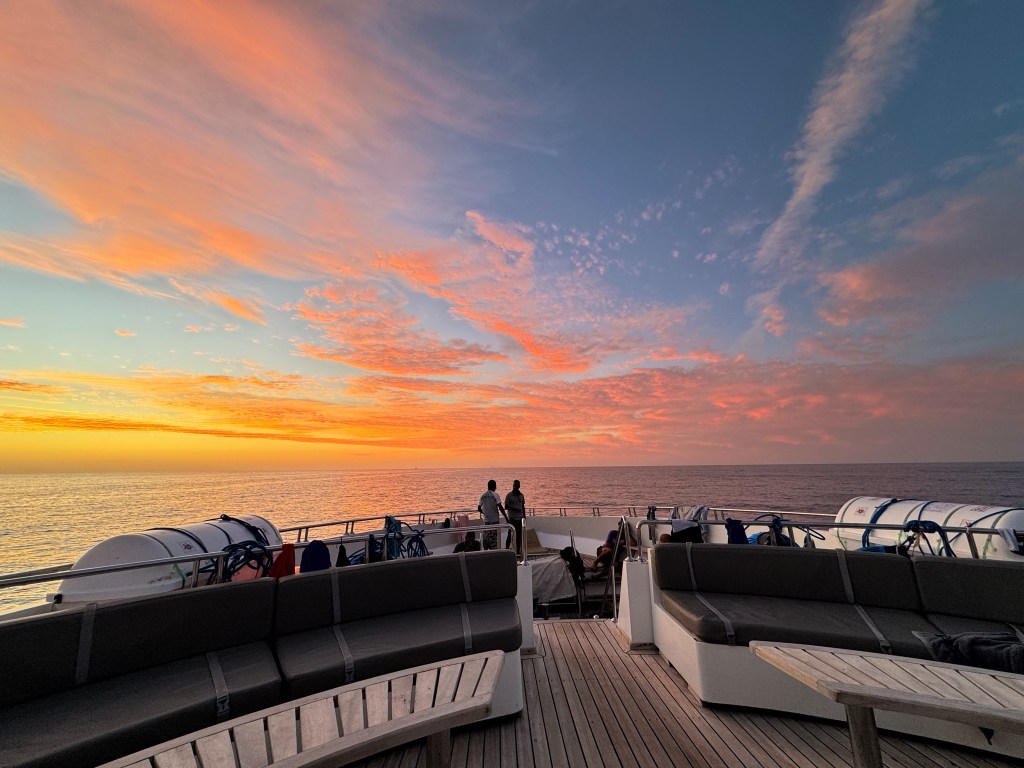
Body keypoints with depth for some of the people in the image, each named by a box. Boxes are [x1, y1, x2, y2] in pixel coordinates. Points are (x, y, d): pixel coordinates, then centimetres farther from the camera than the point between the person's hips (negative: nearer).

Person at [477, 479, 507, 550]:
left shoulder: (483, 496, 5)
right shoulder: (495, 495, -10)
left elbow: (479, 509, 8)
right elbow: (500, 507, -14)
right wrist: (506, 517, -7)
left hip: (486, 520, 5)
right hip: (494, 520, -5)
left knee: (486, 538, 11)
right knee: (494, 538, 1)